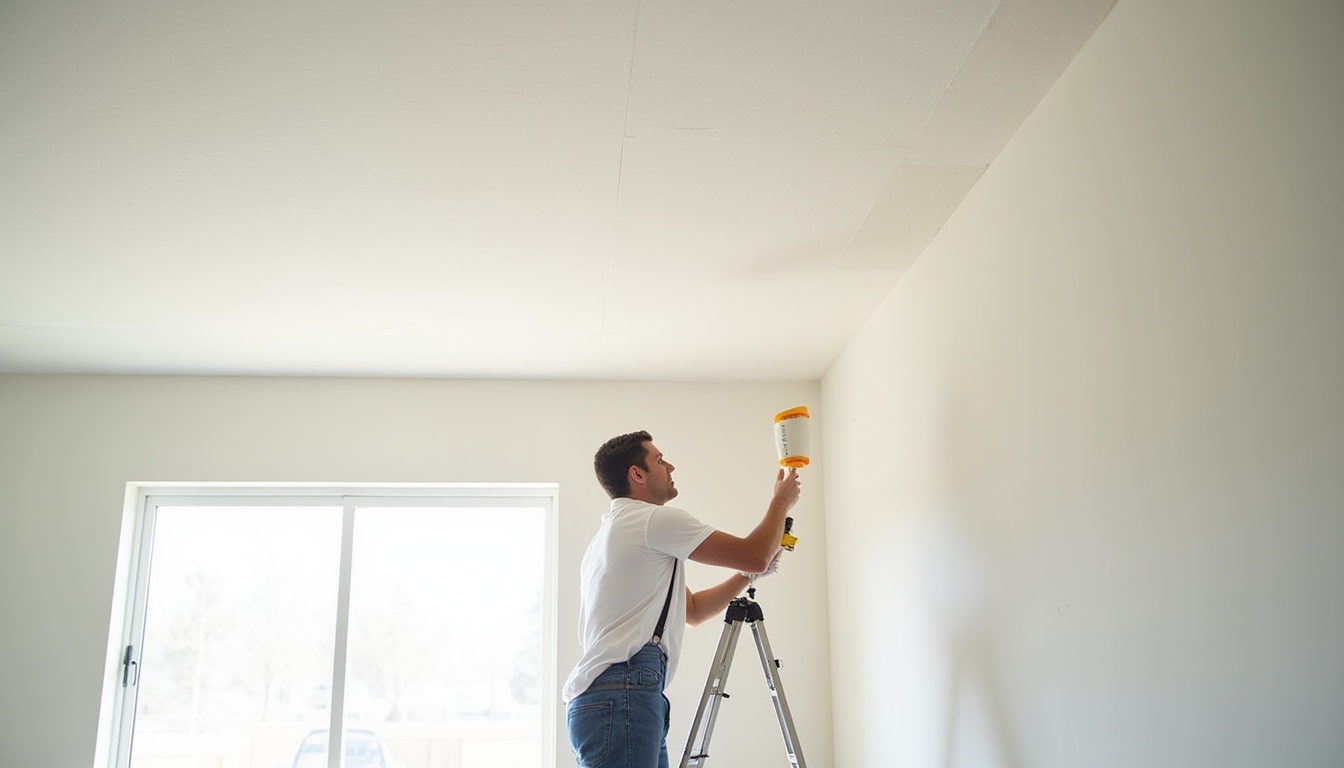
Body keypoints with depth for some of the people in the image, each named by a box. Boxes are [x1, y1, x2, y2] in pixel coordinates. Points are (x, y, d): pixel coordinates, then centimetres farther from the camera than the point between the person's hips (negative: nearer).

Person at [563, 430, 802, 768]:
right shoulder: (655, 519, -4)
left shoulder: (614, 530, 27)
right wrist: (782, 501, 14)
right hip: (623, 693, -10)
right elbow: (754, 555, -3)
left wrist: (747, 576, 20)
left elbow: (692, 610, 29)